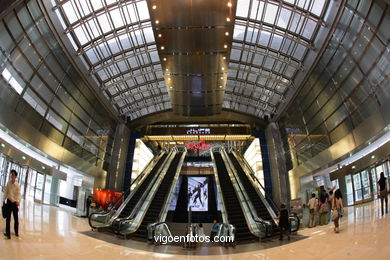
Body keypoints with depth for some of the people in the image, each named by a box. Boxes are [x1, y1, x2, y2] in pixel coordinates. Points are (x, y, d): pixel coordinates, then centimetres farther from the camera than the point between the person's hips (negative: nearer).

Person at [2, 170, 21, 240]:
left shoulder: (17, 185, -10)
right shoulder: (8, 183, 0)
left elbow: (18, 194, -17)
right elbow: (6, 192, 6)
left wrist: (18, 201, -32)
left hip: (15, 202, -2)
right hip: (9, 202, 2)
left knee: (16, 218, 8)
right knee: (8, 218, 0)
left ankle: (16, 232, 24)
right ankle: (8, 234, 4)